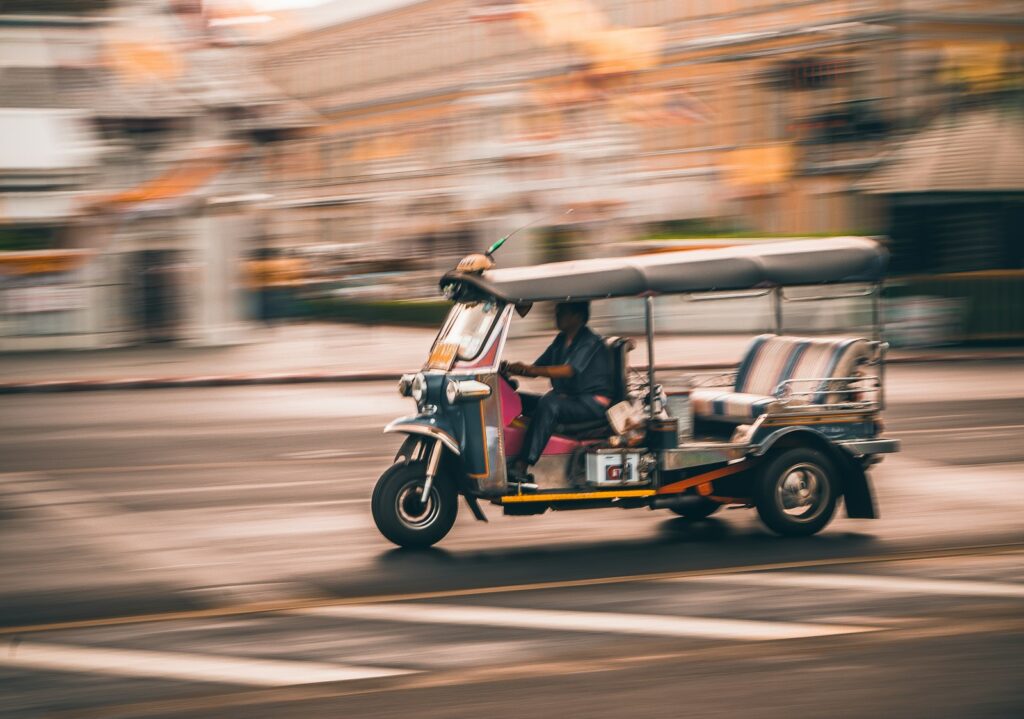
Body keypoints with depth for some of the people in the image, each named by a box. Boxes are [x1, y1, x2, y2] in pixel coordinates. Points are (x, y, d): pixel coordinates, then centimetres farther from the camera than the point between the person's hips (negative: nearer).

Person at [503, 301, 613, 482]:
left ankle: (521, 465, -43)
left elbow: (569, 370, -26)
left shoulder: (590, 342, -10)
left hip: (592, 403, -9)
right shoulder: (561, 340, 16)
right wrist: (511, 369, -5)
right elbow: (537, 368, 15)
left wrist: (529, 369, -35)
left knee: (549, 403, -36)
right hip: (566, 399, 9)